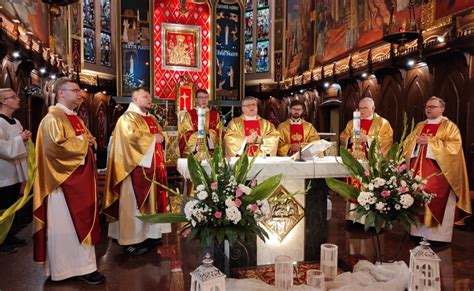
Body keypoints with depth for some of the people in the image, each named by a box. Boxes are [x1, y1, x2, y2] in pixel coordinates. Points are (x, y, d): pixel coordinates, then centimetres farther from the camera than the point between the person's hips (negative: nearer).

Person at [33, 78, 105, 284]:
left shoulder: (76, 119, 16)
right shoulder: (53, 118, -13)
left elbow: (85, 143, 24)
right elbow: (56, 146, -26)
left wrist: (90, 141, 1)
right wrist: (81, 140, -14)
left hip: (80, 179, 10)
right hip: (64, 181, -9)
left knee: (80, 222, 14)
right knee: (65, 226, -1)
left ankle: (81, 265, 24)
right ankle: (64, 268, 11)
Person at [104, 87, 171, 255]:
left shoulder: (152, 118, 18)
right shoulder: (127, 118, -9)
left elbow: (161, 134, 22)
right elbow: (132, 137, -25)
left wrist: (161, 137, -1)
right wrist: (153, 138, -14)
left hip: (153, 166, 9)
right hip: (136, 167, -9)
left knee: (152, 200, 12)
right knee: (134, 203, -4)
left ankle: (148, 234, 23)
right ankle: (131, 240, 4)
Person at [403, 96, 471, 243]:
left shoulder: (449, 126, 1)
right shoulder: (419, 126, 16)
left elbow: (454, 146, -13)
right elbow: (407, 144, 13)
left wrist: (430, 141, -16)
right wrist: (416, 141, -8)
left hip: (438, 171, -5)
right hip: (418, 170, 5)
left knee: (436, 203, -6)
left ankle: (437, 236, 5)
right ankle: (419, 232, 15)